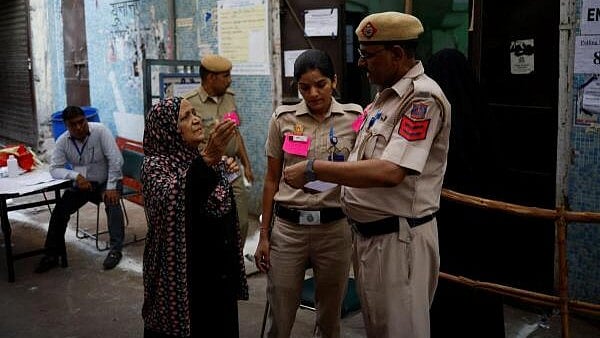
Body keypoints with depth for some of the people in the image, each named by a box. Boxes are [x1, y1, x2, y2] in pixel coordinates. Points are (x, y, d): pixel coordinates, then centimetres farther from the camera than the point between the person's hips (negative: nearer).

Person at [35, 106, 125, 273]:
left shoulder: (100, 131, -20)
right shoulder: (62, 141, -8)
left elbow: (116, 159, -23)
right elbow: (55, 168, -9)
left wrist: (111, 187, -27)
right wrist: (76, 176, -28)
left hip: (107, 181, -4)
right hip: (81, 183, 4)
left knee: (112, 201, -33)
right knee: (60, 209, -12)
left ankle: (116, 249, -26)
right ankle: (52, 254, 2)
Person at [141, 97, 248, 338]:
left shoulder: (202, 160, 7)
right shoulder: (155, 165, -14)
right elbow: (171, 200, -36)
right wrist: (209, 159, -46)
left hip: (218, 274, 7)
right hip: (181, 278, -6)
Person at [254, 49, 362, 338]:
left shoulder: (354, 118, -1)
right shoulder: (282, 119, 1)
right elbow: (272, 180, 7)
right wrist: (264, 234, 6)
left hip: (334, 227, 0)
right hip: (287, 227, 0)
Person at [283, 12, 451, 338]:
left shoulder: (423, 98, -19)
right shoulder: (387, 94, 11)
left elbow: (390, 172, -30)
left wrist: (313, 169, -25)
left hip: (399, 239, -9)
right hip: (369, 234, 9)